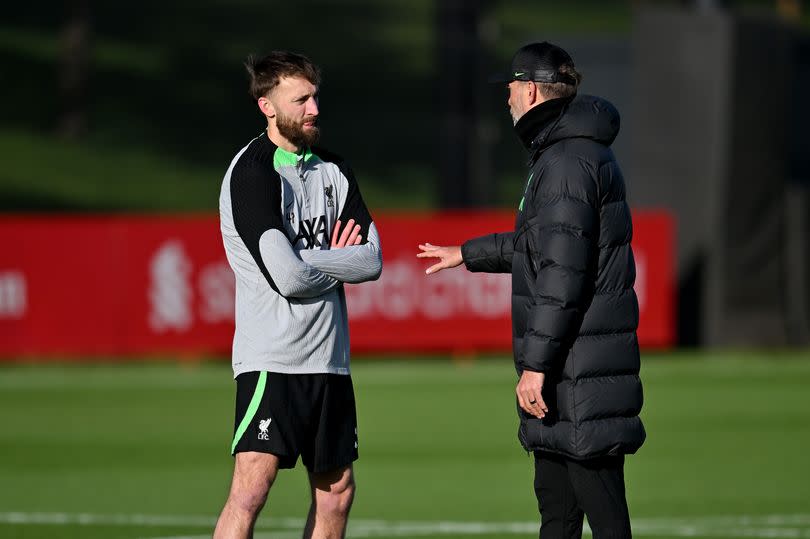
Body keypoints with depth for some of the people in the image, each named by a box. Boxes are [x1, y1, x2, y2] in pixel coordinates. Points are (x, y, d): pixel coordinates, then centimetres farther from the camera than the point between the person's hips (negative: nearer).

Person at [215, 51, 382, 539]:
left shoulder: (333, 170, 12)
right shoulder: (252, 173, -11)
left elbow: (373, 260, 3)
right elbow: (288, 277, -18)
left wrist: (307, 259, -10)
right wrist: (338, 263, 0)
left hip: (329, 357, 8)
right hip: (271, 358, -8)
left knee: (337, 490, 12)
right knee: (251, 489, -18)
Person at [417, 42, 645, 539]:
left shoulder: (569, 162, -16)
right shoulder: (559, 154, 18)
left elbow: (562, 273, -22)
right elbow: (537, 244, 33)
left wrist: (536, 363, -22)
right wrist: (466, 255, 43)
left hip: (582, 364, -11)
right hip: (565, 368, 11)